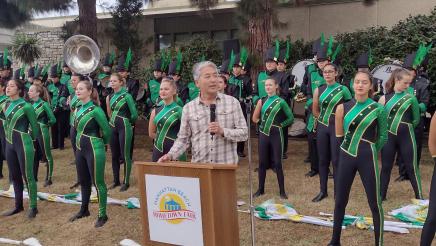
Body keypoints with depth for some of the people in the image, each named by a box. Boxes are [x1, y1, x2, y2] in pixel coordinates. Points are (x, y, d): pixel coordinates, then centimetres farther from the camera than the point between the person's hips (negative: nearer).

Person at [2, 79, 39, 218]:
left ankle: (33, 207, 9)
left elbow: (34, 127, -7)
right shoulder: (6, 105, 7)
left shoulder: (26, 106, -14)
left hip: (23, 144, -7)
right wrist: (8, 136, 15)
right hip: (9, 144, 7)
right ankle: (18, 206, 26)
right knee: (15, 177, 14)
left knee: (27, 176, -1)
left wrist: (30, 141, 4)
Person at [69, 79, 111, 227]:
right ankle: (84, 210, 35)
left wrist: (101, 143, 1)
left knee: (98, 182, -1)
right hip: (80, 149, 8)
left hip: (94, 150, -8)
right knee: (83, 181, 19)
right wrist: (81, 142, 14)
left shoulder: (95, 110, -16)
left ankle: (102, 215, 10)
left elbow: (107, 130, -14)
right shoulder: (78, 109, 8)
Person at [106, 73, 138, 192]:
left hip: (124, 128, -7)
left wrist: (127, 122, 4)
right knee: (114, 155, 11)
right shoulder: (110, 97, 9)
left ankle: (126, 182, 8)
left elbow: (134, 114, -10)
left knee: (125, 155, -2)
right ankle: (116, 180, 23)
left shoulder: (126, 96, -11)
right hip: (113, 127, 7)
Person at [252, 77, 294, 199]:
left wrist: (280, 124, -3)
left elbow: (291, 118, -1)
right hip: (263, 134, 4)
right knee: (262, 162, 9)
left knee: (277, 163, 0)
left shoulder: (281, 101, -5)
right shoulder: (262, 101, 6)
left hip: (276, 135, -4)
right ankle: (261, 189, 23)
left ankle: (282, 191, 12)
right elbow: (255, 119, 6)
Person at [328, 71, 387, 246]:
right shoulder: (344, 107, 0)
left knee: (375, 203, 3)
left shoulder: (378, 109, -5)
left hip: (367, 159, -2)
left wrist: (369, 151, 9)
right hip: (346, 157, 3)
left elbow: (383, 136, 5)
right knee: (340, 201, 11)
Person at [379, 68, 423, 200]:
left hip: (406, 137, -1)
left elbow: (416, 120, 5)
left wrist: (405, 127, 8)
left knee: (411, 167, 6)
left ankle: (419, 196, 18)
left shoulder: (411, 98, -1)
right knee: (386, 166, 10)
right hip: (388, 136, 1)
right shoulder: (384, 98, 0)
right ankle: (381, 194, 22)